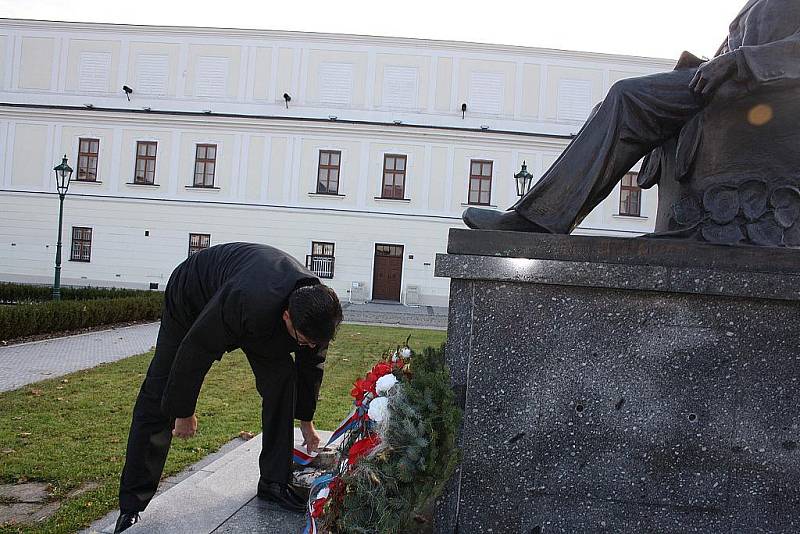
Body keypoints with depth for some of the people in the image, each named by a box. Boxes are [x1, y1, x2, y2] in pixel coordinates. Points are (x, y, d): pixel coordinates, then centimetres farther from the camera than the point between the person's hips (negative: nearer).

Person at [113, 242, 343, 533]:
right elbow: (195, 350, -32)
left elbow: (311, 366, -6)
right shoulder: (246, 303, -48)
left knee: (282, 378, -12)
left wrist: (306, 421, 8)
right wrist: (184, 412, -17)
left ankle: (274, 483, 2)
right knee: (158, 398, -7)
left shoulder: (317, 310, -26)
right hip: (191, 297, -4)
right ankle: (131, 506, 5)